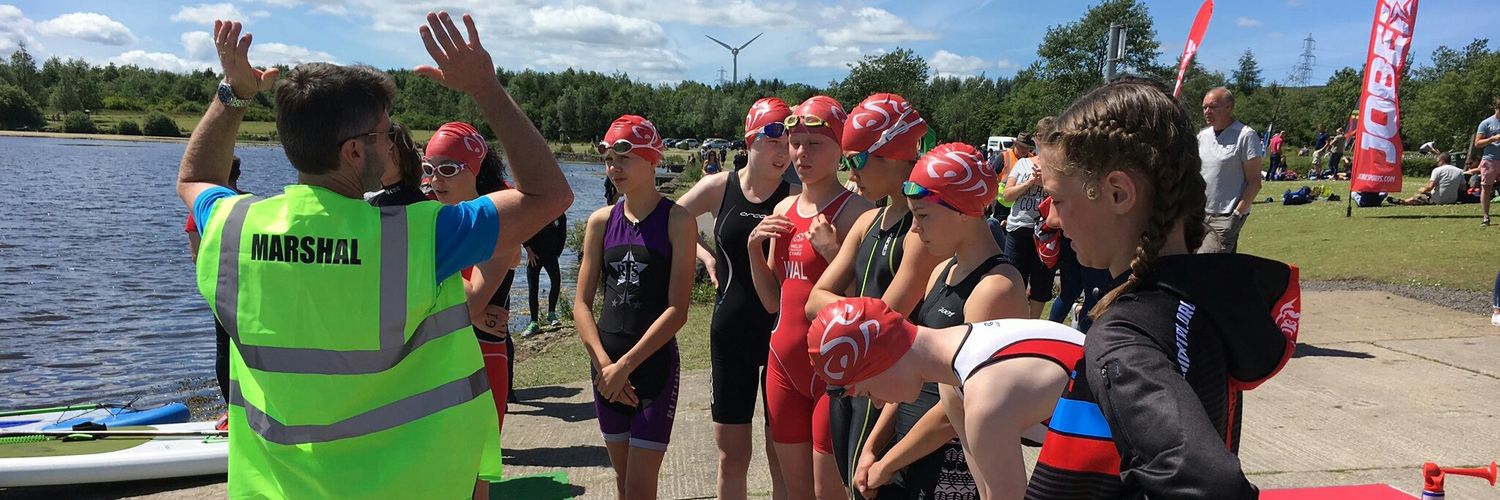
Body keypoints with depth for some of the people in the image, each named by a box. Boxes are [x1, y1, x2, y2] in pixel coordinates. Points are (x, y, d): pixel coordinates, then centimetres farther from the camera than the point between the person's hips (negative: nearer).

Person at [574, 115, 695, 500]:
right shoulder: (601, 221, 5)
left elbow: (677, 310, -13)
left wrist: (626, 365, -16)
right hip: (606, 363, 5)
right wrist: (603, 363, -10)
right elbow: (582, 303, 4)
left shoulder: (676, 220, -8)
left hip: (655, 362, -4)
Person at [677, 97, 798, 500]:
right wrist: (706, 257, 1)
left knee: (782, 458, 6)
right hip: (731, 334, 1)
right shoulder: (719, 188, -1)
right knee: (732, 457, 11)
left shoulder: (797, 197, -5)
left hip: (782, 334, -1)